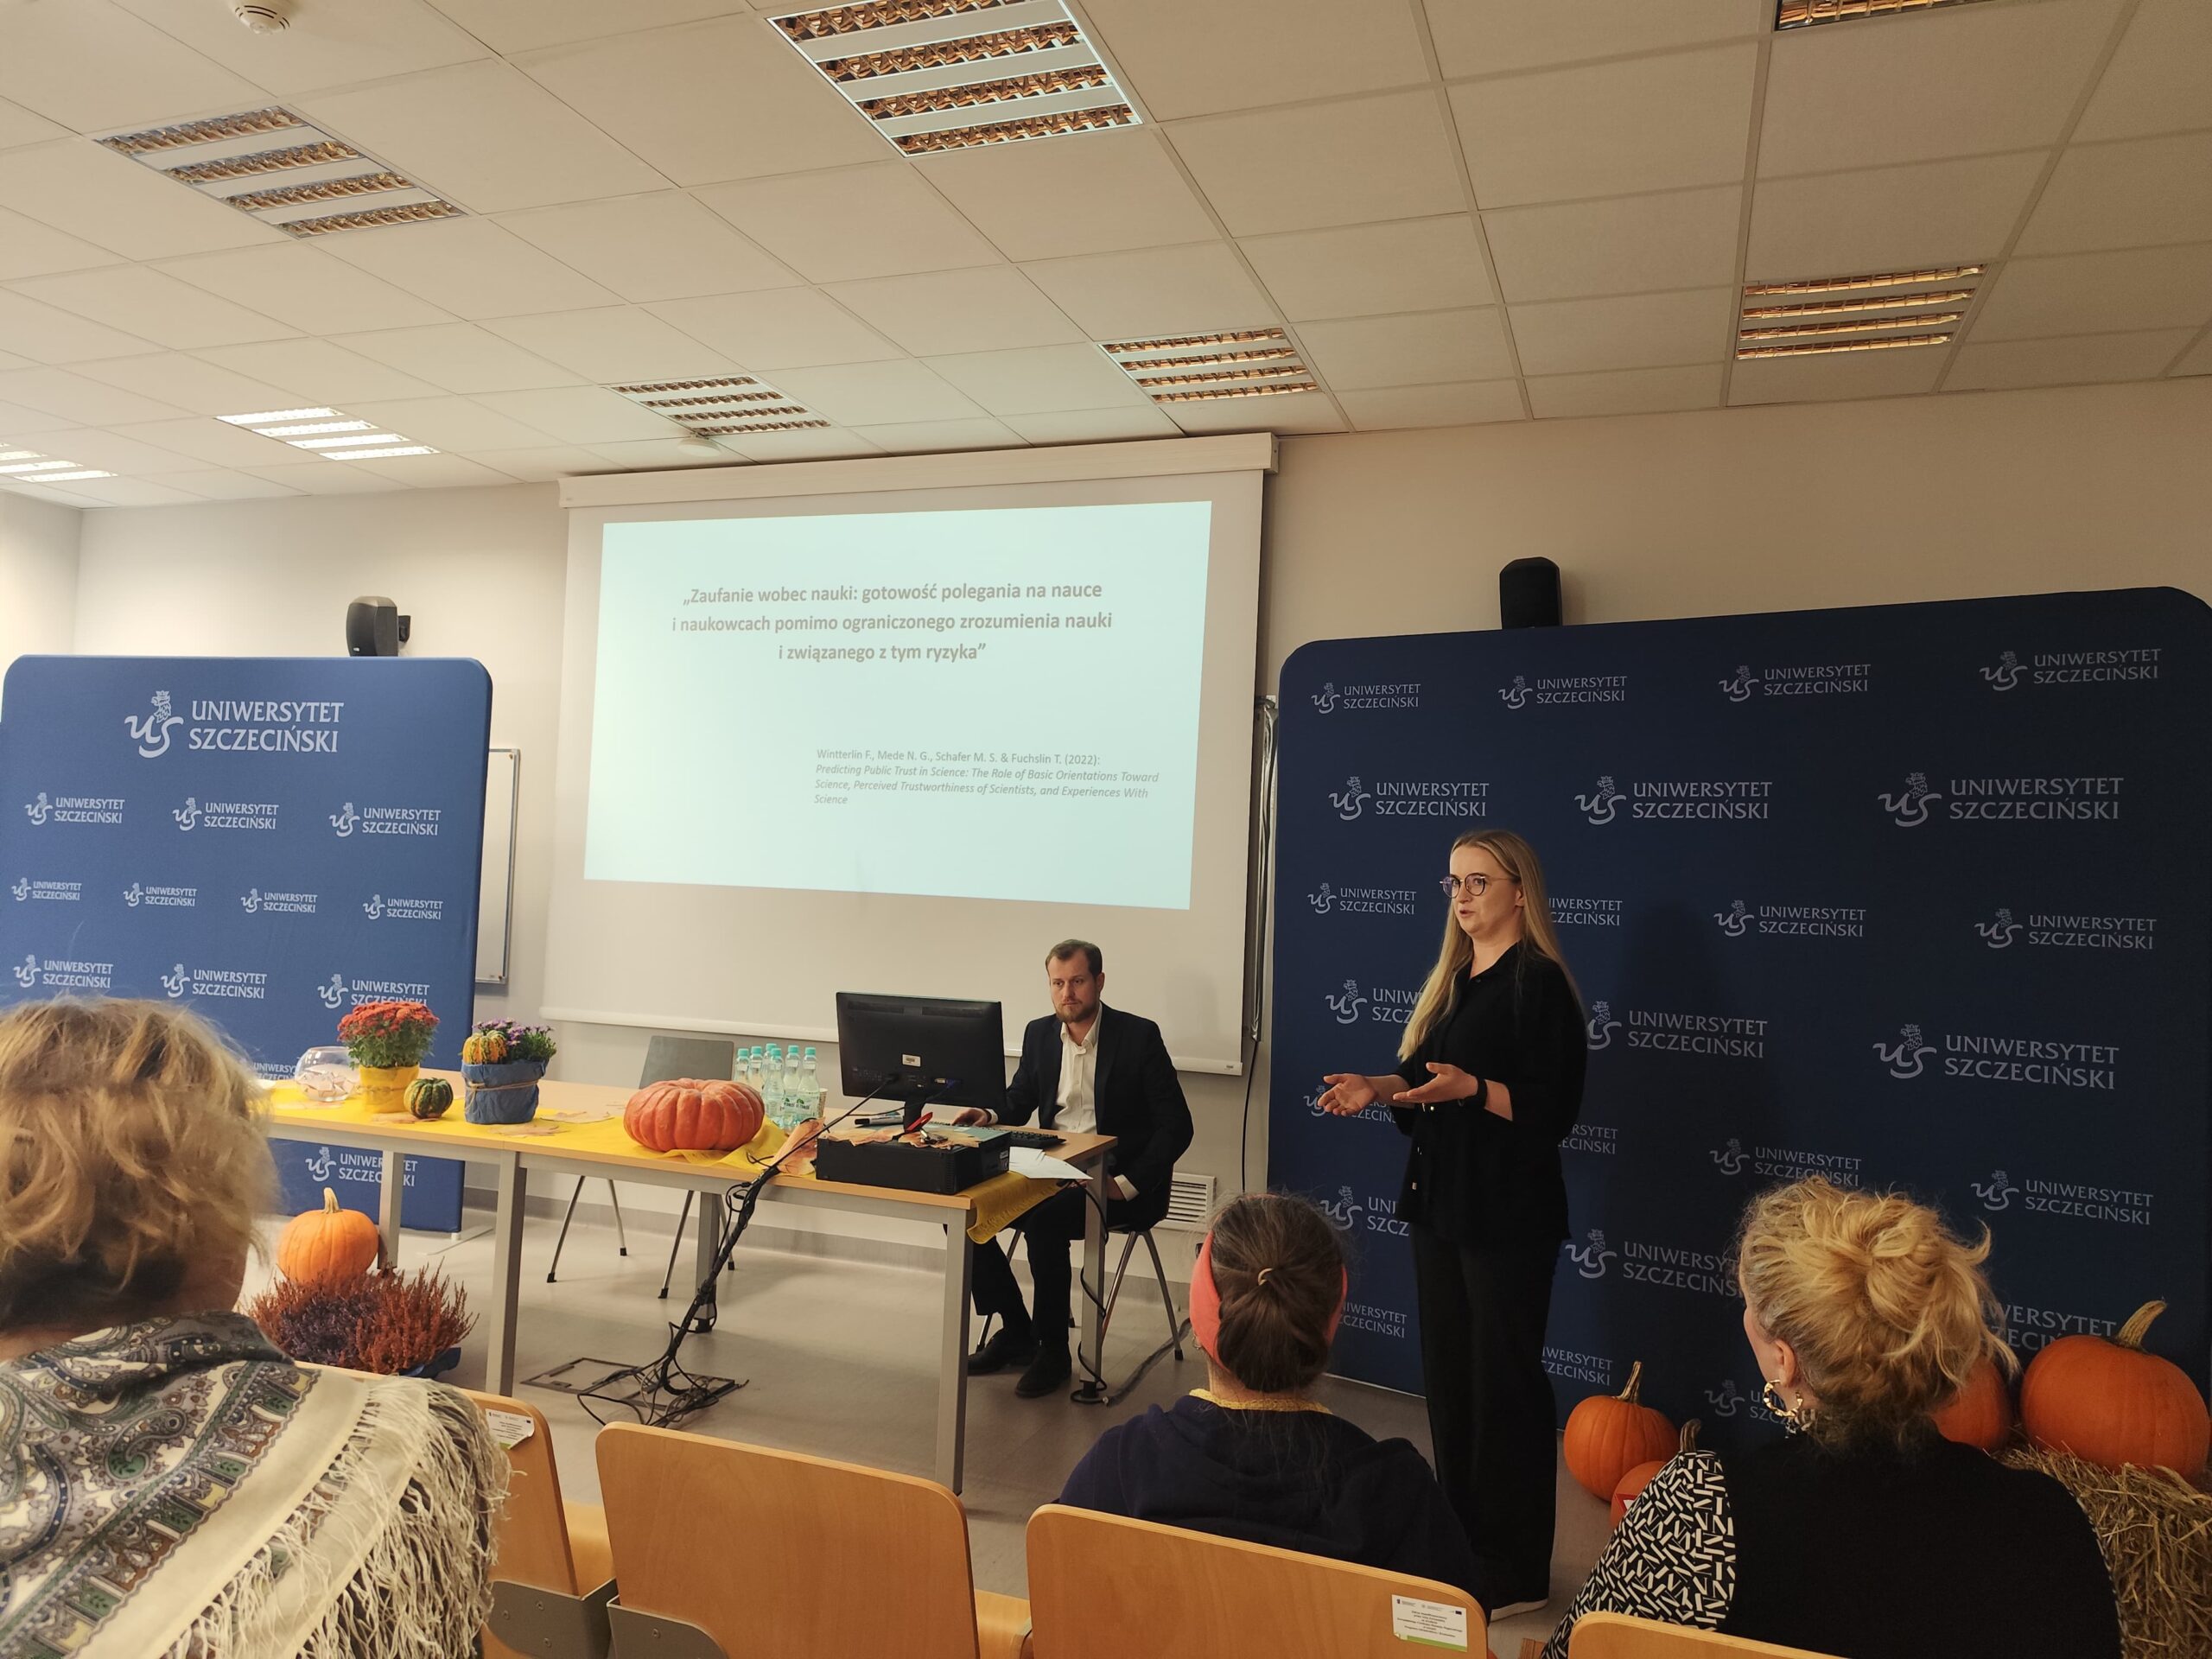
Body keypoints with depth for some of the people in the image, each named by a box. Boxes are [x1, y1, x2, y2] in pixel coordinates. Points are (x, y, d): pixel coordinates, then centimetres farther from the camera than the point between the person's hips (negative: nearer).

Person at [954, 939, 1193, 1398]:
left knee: (1044, 1221, -31)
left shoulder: (1139, 1036, -10)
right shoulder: (1039, 1034, 7)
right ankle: (1015, 1330, 5)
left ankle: (1053, 1350, -10)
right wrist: (989, 1116, -7)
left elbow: (1176, 1126, -11)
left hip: (1115, 1178, -6)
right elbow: (1018, 1103, 18)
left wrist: (1127, 1185, -20)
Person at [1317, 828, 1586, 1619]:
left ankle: (1514, 1570, 15)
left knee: (1503, 1381, 1)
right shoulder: (1452, 978, 11)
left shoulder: (1538, 982, -13)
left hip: (1508, 1214, -8)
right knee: (1447, 1371, 15)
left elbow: (1553, 1110, -17)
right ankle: (1460, 1541, 30)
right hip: (1440, 1199, 8)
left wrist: (1472, 1087, -29)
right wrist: (1377, 1086, -1)